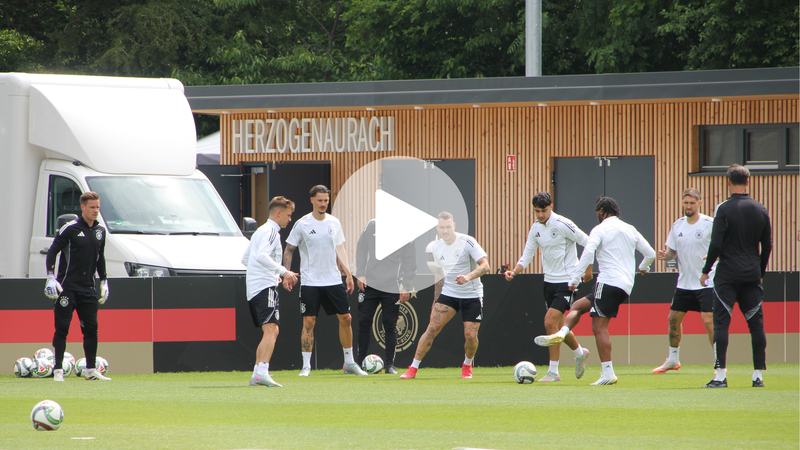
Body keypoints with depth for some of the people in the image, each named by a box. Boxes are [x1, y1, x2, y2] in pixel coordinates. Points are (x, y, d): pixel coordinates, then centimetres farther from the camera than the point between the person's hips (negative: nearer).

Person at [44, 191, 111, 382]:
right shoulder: (70, 229, -7)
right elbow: (52, 251, -8)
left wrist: (104, 281, 19)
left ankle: (91, 370, 11)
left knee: (91, 328, 4)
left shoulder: (100, 231, 11)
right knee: (62, 328, -5)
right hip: (67, 287, -5)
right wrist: (51, 278, -16)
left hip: (88, 288, 6)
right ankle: (58, 370, -2)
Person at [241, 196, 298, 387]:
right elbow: (261, 256, -23)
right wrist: (283, 271, -24)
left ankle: (257, 375, 12)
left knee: (271, 332, 15)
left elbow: (245, 259, 30)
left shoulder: (260, 231, 24)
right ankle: (262, 373, -31)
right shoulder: (271, 231, -8)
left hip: (253, 289, 10)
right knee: (271, 329, -19)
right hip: (265, 286, -10)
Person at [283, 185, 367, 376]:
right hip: (310, 281, -4)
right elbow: (288, 250, 0)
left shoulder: (334, 223, 7)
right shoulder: (302, 224, -5)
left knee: (345, 318, 3)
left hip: (333, 280, 4)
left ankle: (349, 362, 14)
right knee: (309, 321, -7)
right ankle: (306, 365, 0)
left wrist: (348, 272, 9)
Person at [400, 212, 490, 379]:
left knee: (470, 335, -10)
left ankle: (467, 365, 21)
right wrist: (436, 301, 19)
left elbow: (485, 266, -18)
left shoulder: (467, 242, -13)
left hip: (472, 295, -3)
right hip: (448, 293, 3)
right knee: (432, 328, -11)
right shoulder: (436, 248, 4)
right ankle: (413, 368, -6)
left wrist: (468, 276, -35)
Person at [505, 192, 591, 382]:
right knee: (558, 326, 12)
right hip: (549, 281, 7)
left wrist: (588, 270, -9)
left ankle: (553, 371, -8)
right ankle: (579, 353, 39)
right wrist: (514, 271, -9)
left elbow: (589, 243, -10)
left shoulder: (563, 225, -16)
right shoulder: (536, 228, 5)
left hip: (566, 281, -7)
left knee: (550, 322, -15)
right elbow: (527, 256, 9)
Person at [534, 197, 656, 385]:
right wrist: (643, 267, 42)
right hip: (626, 287, 7)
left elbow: (587, 253, -16)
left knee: (599, 327, -5)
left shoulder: (600, 230, -1)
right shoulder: (630, 230, 18)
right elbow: (650, 253, 21)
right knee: (578, 306, 11)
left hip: (608, 283, -7)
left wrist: (575, 280, -15)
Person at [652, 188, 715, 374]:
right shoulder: (677, 225, 7)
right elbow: (672, 251, 13)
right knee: (673, 319, 10)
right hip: (684, 282, 6)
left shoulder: (709, 224, -9)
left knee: (709, 321, -14)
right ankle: (673, 360, 27)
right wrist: (665, 255, -9)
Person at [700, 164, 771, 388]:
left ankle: (720, 375, -10)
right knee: (756, 323, 9)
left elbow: (716, 244, -13)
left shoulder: (724, 209, -9)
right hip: (752, 274, 4)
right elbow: (767, 246, 11)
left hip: (728, 274, -4)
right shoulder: (761, 210, 6)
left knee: (721, 323, -3)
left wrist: (706, 270, -3)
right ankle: (758, 375, 8)